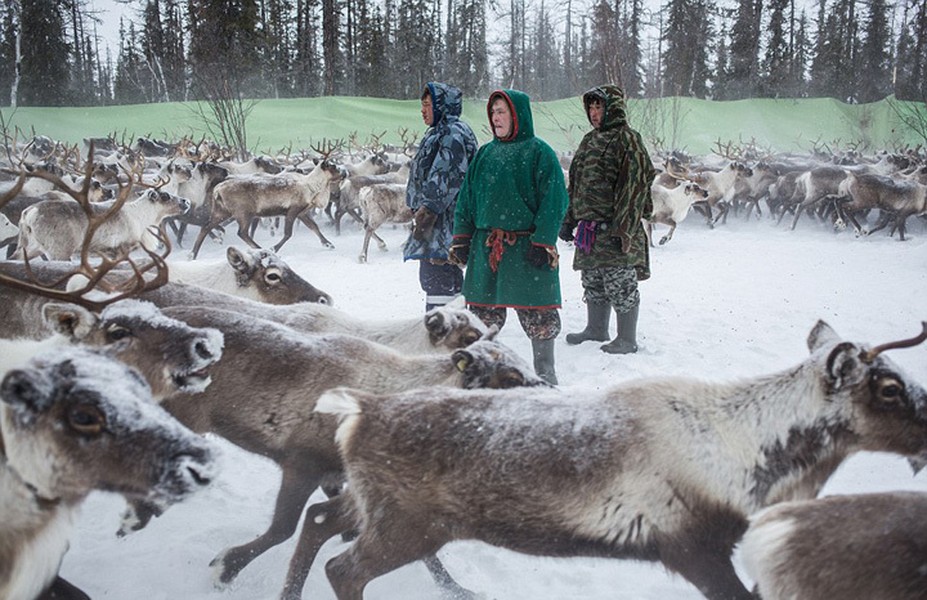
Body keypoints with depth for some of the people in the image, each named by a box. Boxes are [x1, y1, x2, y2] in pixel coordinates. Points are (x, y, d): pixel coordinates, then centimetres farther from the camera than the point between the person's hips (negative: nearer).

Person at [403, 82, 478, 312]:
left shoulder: (454, 133, -11)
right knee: (430, 275, 15)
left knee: (439, 277, -12)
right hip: (434, 223, 11)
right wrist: (421, 213, 22)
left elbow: (446, 179, -20)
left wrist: (427, 213, -21)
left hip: (444, 222, -11)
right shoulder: (439, 133, 23)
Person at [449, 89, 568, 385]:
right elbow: (467, 197, 15)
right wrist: (461, 238, 9)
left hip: (526, 247, -5)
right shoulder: (485, 153, 12)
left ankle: (545, 375, 13)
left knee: (536, 312, 0)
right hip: (486, 247, 5)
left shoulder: (538, 152, -4)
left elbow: (553, 200, -8)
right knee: (483, 310, 10)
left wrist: (543, 243, -14)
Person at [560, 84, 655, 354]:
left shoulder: (627, 139, -10)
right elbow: (575, 185, 22)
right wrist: (568, 220, 17)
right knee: (593, 283, 18)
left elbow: (635, 186, -16)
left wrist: (624, 230, -20)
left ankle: (627, 339, 10)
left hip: (614, 231, -8)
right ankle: (596, 329, 33)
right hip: (589, 228, 8)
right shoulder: (589, 140, 17)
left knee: (621, 285, -1)